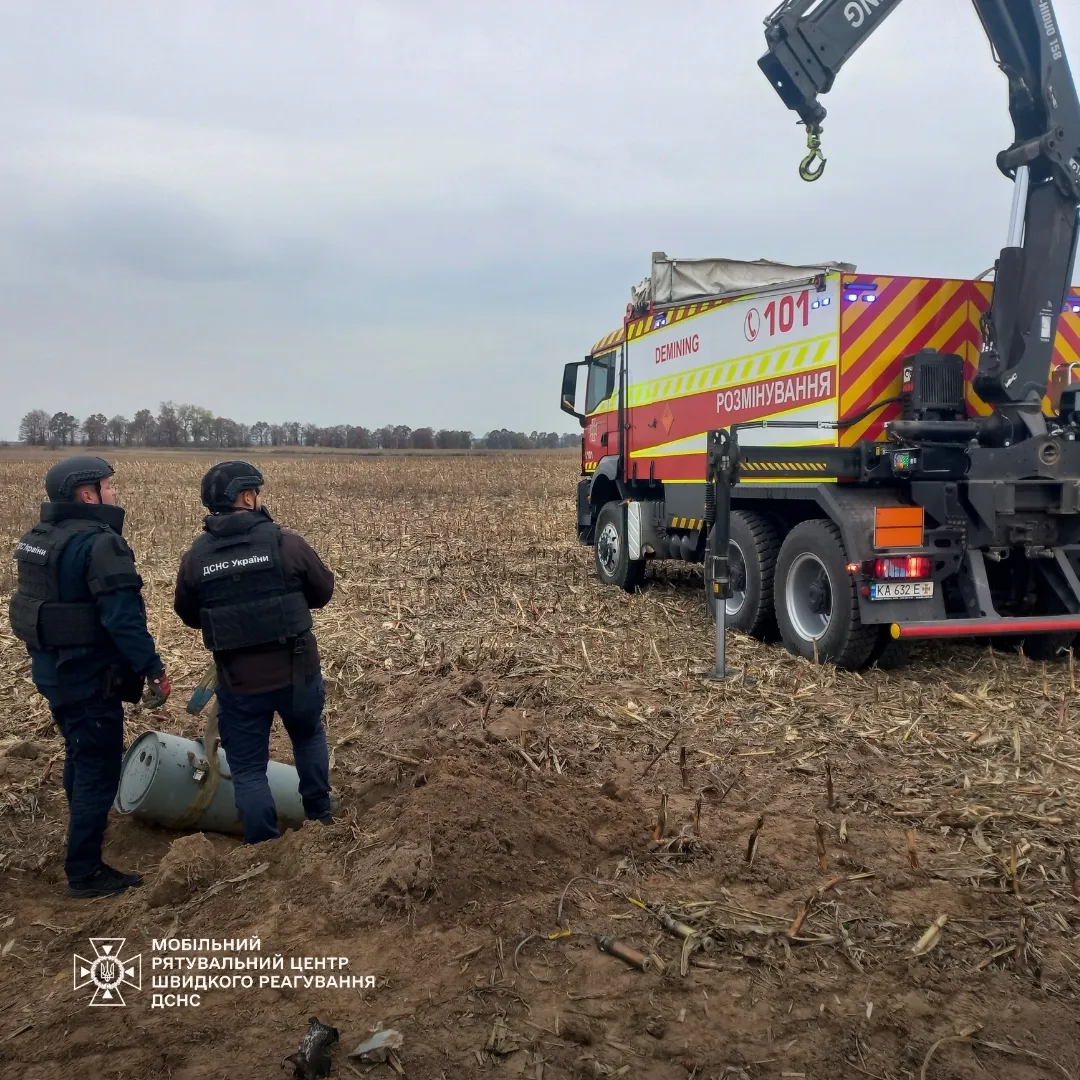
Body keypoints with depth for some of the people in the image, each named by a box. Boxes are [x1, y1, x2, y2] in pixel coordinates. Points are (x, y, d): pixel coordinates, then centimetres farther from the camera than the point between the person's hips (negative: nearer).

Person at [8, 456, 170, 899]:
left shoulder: (39, 538, 7)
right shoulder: (98, 543, -23)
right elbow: (123, 617, -27)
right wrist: (153, 670, -21)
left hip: (54, 669, 10)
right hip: (89, 677, -10)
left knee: (80, 756, 28)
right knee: (99, 769, 1)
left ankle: (84, 827, 48)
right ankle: (84, 871, 9)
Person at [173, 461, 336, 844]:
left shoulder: (196, 556, -4)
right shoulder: (287, 542, -12)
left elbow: (188, 616, 9)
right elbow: (324, 592, 0)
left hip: (238, 681, 0)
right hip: (296, 671, 0)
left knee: (248, 770, 13)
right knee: (309, 736, 28)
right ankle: (321, 815, 39)